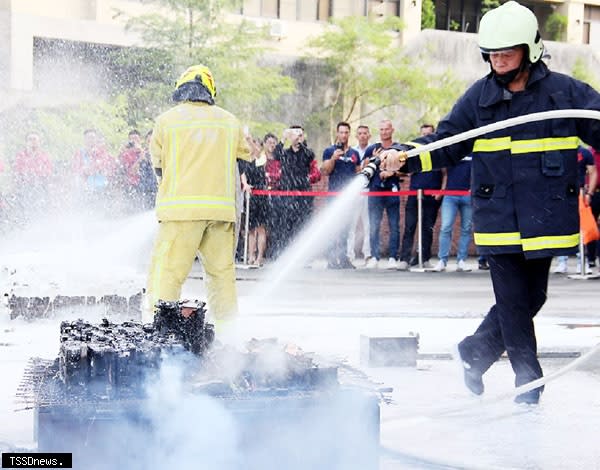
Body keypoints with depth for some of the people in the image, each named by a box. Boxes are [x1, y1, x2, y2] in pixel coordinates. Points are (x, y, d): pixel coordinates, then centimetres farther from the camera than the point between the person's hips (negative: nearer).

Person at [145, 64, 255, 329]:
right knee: (222, 270, 12)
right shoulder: (229, 122, 11)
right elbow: (245, 153, 25)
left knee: (167, 270, -4)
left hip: (180, 207, -3)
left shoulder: (167, 120, 3)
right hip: (221, 206, 3)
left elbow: (157, 161, 12)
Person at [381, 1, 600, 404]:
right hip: (499, 220, -1)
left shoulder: (567, 93, -3)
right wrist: (405, 157, -11)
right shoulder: (480, 97, 2)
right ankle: (529, 379, 12)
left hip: (546, 219, 1)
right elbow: (446, 144, 4)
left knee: (531, 298, 11)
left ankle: (476, 352, 31)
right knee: (514, 302, -1)